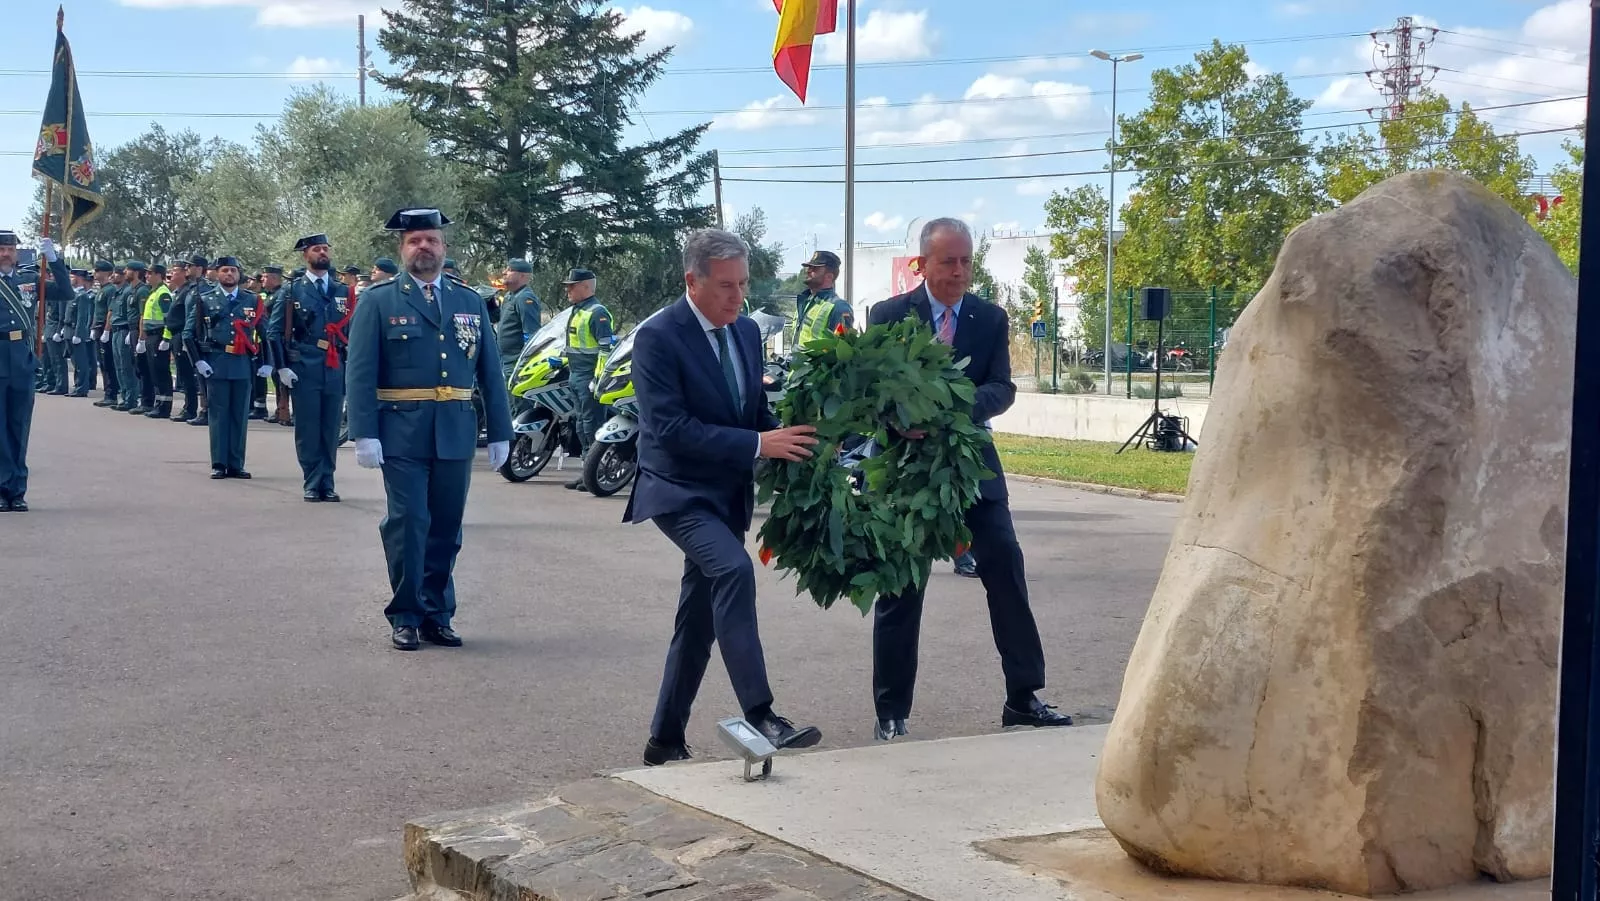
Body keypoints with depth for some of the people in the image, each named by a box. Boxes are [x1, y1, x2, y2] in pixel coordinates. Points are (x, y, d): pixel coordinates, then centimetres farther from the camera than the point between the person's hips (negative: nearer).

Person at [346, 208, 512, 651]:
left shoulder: (471, 303, 13)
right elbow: (360, 373, -3)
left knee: (446, 528, 8)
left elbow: (490, 373, 12)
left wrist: (500, 432, 6)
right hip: (403, 435, -3)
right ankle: (405, 616, 9)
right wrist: (364, 434, -12)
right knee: (407, 524, -3)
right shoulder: (378, 302, 2)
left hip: (456, 434, 3)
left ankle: (437, 615, 18)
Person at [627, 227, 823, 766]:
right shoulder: (658, 337, -16)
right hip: (679, 490, -7)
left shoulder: (747, 332, 7)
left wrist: (788, 439, -7)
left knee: (699, 618, 10)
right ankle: (759, 717, -28)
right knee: (733, 569, -29)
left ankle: (666, 740, 21)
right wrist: (758, 444, -27)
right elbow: (669, 428, -23)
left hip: (728, 494, 7)